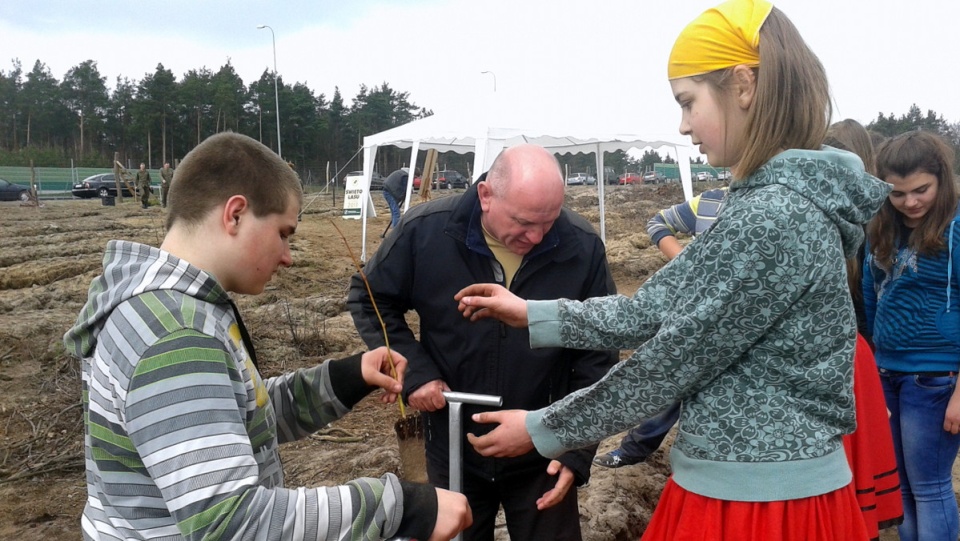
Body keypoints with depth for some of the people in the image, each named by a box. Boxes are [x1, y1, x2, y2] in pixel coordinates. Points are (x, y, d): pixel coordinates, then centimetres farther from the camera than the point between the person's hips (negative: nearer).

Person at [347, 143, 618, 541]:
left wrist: (578, 448, -11)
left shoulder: (583, 247, -15)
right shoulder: (426, 231, -16)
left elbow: (597, 354, -7)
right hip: (454, 450, 1)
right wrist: (414, 371, -13)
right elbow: (370, 300, -1)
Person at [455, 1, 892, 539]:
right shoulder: (766, 201, 8)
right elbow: (656, 308, 7)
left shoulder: (774, 217, -24)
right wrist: (533, 314, 7)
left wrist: (543, 430, -10)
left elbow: (673, 360, -20)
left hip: (759, 494, -9)